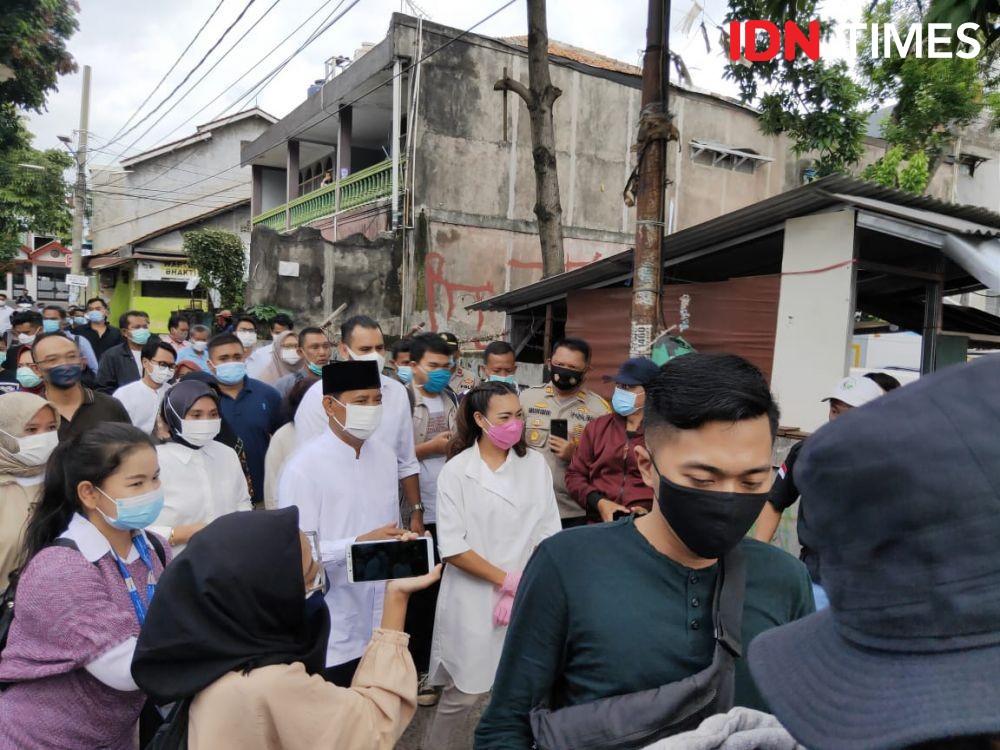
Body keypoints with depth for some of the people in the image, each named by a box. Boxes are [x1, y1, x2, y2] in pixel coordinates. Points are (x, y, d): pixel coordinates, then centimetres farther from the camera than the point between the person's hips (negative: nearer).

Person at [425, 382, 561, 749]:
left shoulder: (536, 464, -1)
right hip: (474, 600, -2)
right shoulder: (456, 472, -9)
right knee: (465, 692, 9)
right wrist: (508, 581, -13)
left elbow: (548, 535, -2)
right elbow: (453, 548, -11)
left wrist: (522, 588, -11)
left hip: (527, 598, 3)